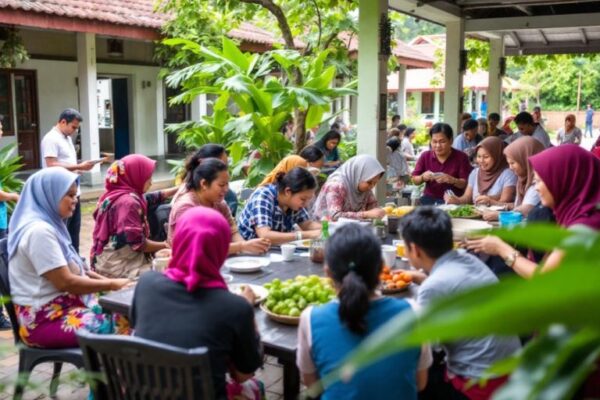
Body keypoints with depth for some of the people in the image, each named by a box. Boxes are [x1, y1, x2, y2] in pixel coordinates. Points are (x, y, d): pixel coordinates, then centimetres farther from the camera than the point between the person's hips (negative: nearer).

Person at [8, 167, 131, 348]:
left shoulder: (49, 225, 12)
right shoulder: (39, 231, -19)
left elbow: (74, 269, 18)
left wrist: (106, 280, 3)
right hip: (45, 319, -9)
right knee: (125, 326, -20)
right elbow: (65, 282, -21)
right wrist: (111, 285, -11)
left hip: (62, 307, 9)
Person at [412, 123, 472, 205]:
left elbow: (466, 183, -5)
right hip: (430, 199, 3)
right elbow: (414, 180, 7)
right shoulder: (425, 156, 4)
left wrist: (452, 180, -25)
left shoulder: (461, 157, -2)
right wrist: (423, 177, -16)